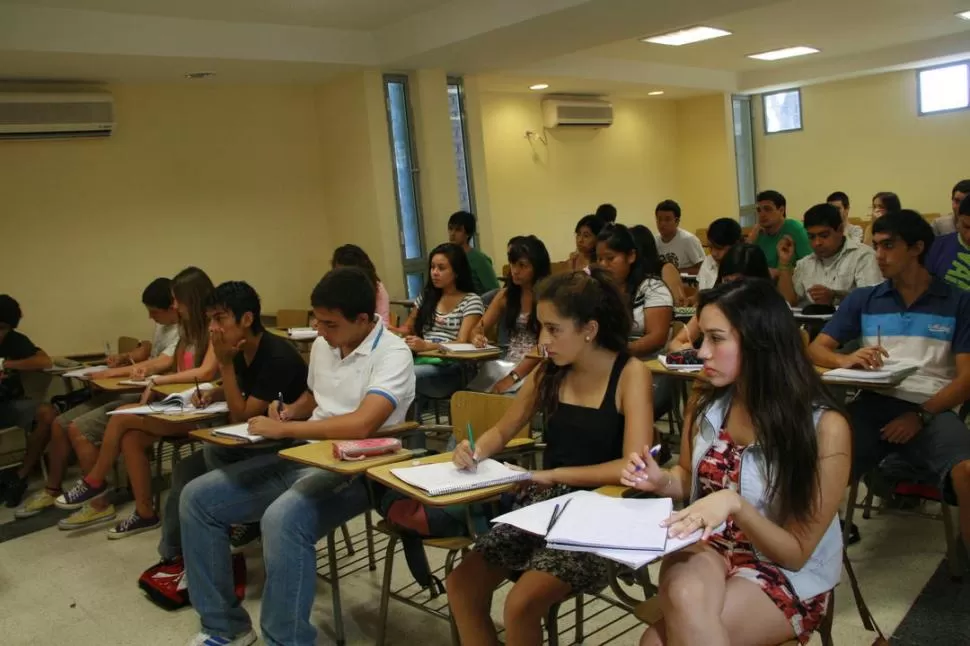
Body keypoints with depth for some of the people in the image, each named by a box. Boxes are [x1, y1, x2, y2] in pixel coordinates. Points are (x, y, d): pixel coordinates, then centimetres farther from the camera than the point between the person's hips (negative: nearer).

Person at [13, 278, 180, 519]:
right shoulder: (162, 325, 14)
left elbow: (161, 364, -30)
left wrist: (113, 373, -23)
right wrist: (125, 358, 9)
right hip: (129, 390, 10)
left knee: (78, 429, -20)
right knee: (60, 423, 7)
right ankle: (52, 491, 22)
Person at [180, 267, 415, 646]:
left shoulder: (392, 355, -15)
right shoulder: (323, 345, 10)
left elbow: (360, 425, -29)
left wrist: (282, 430, -20)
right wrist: (288, 413, 6)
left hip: (353, 470, -9)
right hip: (301, 457, 9)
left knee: (282, 519, -37)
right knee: (197, 497, 3)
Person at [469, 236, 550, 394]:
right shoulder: (506, 294, 11)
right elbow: (478, 329, 12)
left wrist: (512, 377, -22)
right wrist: (477, 337, -14)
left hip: (536, 366, -4)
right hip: (506, 363, 4)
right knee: (472, 393, -22)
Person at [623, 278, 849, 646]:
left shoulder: (824, 427, -17)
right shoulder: (707, 404, -5)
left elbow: (796, 554, -13)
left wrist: (736, 505, -30)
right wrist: (662, 481, -8)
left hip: (787, 577, -3)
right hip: (707, 547, 4)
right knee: (684, 599, -33)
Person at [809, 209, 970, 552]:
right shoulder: (863, 299, 16)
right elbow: (816, 348, 9)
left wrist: (921, 415, -13)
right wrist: (845, 360, -14)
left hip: (933, 410, -1)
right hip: (875, 403, 1)